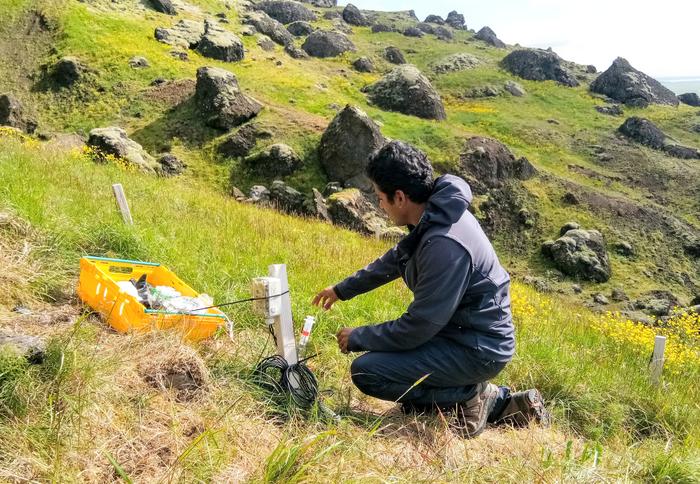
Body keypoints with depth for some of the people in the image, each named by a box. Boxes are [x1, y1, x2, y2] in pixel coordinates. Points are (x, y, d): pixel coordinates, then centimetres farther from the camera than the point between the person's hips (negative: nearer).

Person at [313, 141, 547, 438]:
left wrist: (357, 338, -8)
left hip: (478, 349, -9)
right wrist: (342, 289, 26)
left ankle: (468, 397, -1)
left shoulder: (445, 245, -30)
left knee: (365, 372, -16)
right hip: (467, 332, 9)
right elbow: (395, 260, 18)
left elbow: (417, 327, -23)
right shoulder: (435, 215, 0)